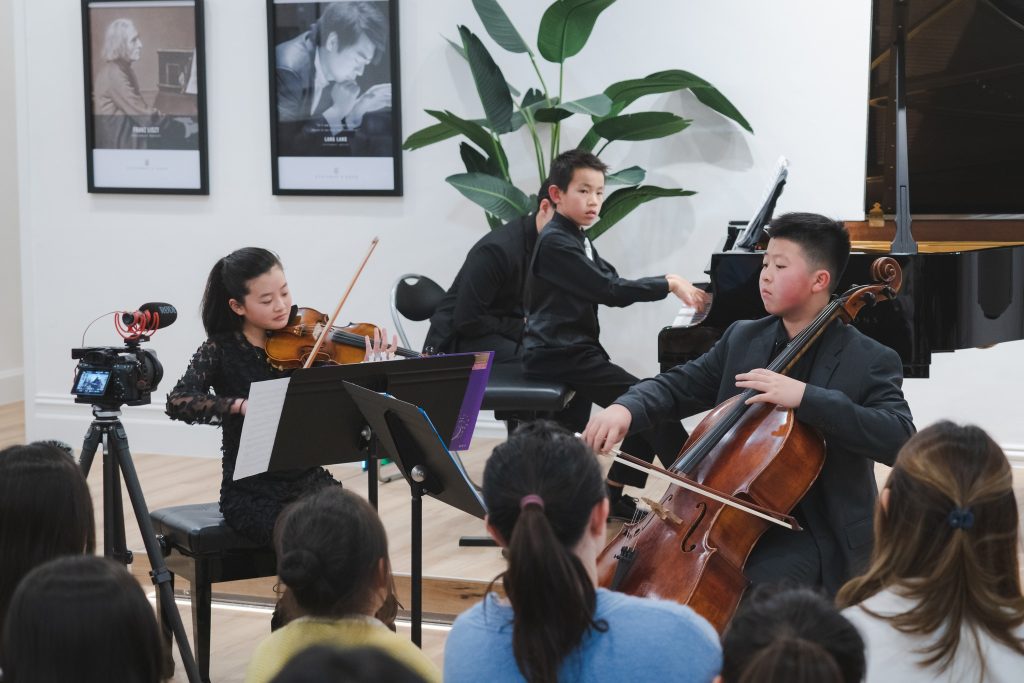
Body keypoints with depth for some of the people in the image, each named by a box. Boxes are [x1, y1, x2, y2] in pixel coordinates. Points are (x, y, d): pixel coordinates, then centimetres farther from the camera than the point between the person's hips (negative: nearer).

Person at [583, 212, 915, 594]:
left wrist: (805, 397, -32)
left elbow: (899, 440, -23)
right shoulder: (742, 339, 9)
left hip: (814, 530, -6)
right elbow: (678, 387, 9)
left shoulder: (870, 361, -9)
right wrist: (626, 408, -14)